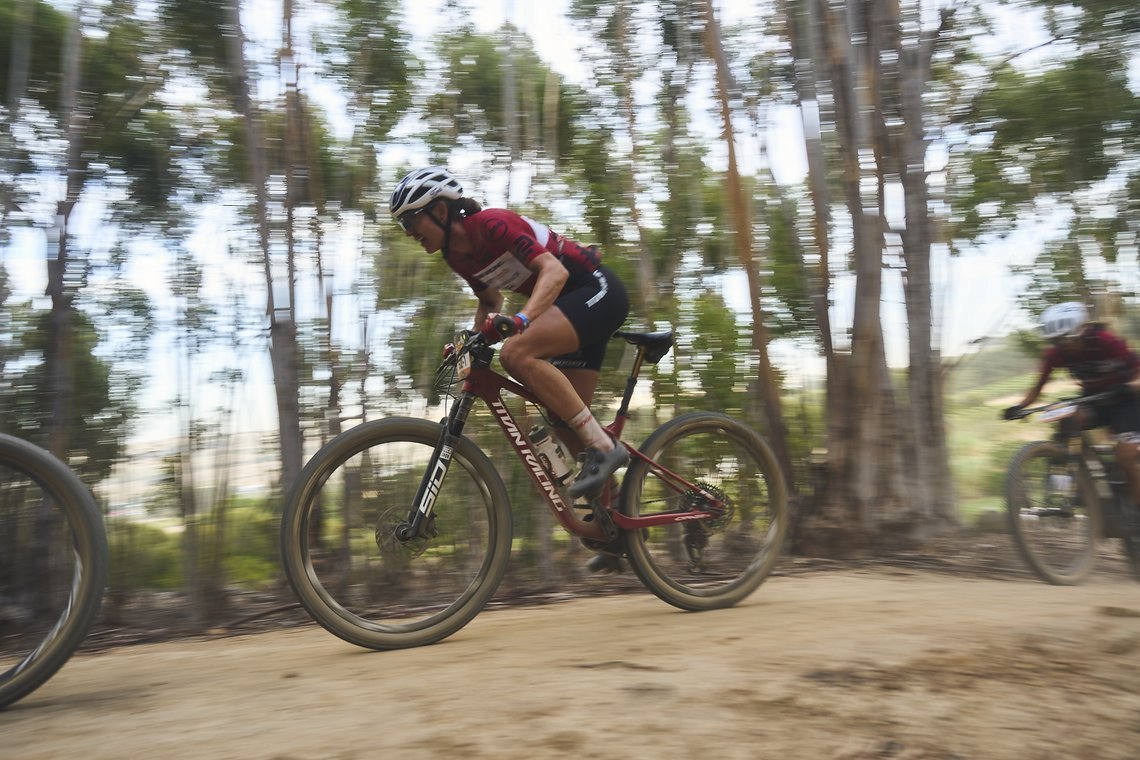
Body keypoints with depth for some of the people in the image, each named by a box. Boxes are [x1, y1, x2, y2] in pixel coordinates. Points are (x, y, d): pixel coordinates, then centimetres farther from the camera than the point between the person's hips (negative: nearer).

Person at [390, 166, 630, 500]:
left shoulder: (490, 223, -20)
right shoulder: (456, 255, 5)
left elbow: (555, 271, -29)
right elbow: (490, 301, 21)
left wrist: (521, 319, -43)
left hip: (598, 289, -9)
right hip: (571, 305, 9)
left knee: (516, 353, -30)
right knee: (566, 421, 3)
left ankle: (604, 447, -22)